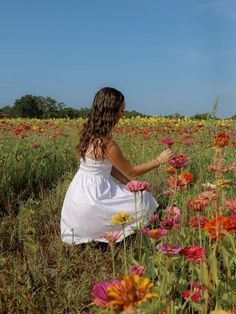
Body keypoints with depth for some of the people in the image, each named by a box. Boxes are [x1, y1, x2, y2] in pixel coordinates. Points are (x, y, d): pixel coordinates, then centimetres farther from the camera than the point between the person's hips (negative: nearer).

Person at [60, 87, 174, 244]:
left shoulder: (90, 131, 3)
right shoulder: (106, 142, -24)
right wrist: (160, 160, -2)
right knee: (144, 201, 3)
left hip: (81, 192, 9)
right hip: (90, 199, -9)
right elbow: (130, 172, -10)